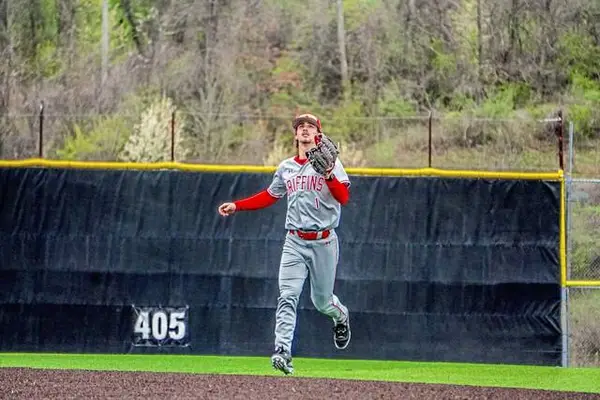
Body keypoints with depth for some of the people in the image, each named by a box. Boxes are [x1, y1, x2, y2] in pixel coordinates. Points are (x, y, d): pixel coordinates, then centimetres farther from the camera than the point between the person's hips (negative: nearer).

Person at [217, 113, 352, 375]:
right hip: (295, 242, 3)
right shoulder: (286, 168, 11)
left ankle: (341, 317, 45)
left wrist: (328, 175, -29)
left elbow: (343, 198, -13)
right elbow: (269, 197, 23)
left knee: (321, 301, 10)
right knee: (287, 297, -14)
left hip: (323, 242, -3)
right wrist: (236, 206, 15)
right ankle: (282, 353, -22)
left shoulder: (330, 162, -2)